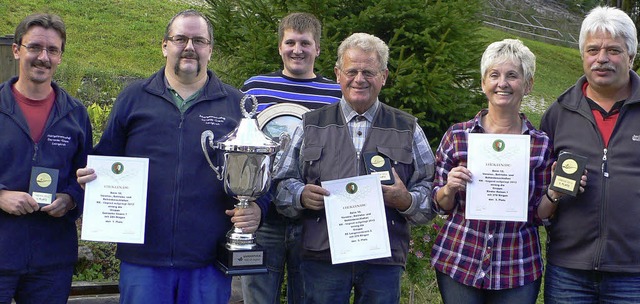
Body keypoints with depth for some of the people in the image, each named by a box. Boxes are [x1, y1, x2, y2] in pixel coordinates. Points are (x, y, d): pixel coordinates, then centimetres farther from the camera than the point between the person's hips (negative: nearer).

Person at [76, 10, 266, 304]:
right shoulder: (133, 98, 9)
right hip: (142, 257, 0)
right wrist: (91, 176, -8)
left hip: (210, 259, 0)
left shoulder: (236, 104, 8)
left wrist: (256, 207, -9)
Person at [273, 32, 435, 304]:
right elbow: (283, 183, 10)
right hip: (322, 258, 0)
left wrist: (406, 201, -13)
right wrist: (301, 195, -11)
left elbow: (430, 193, 8)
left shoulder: (408, 129, 11)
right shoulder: (311, 125, 11)